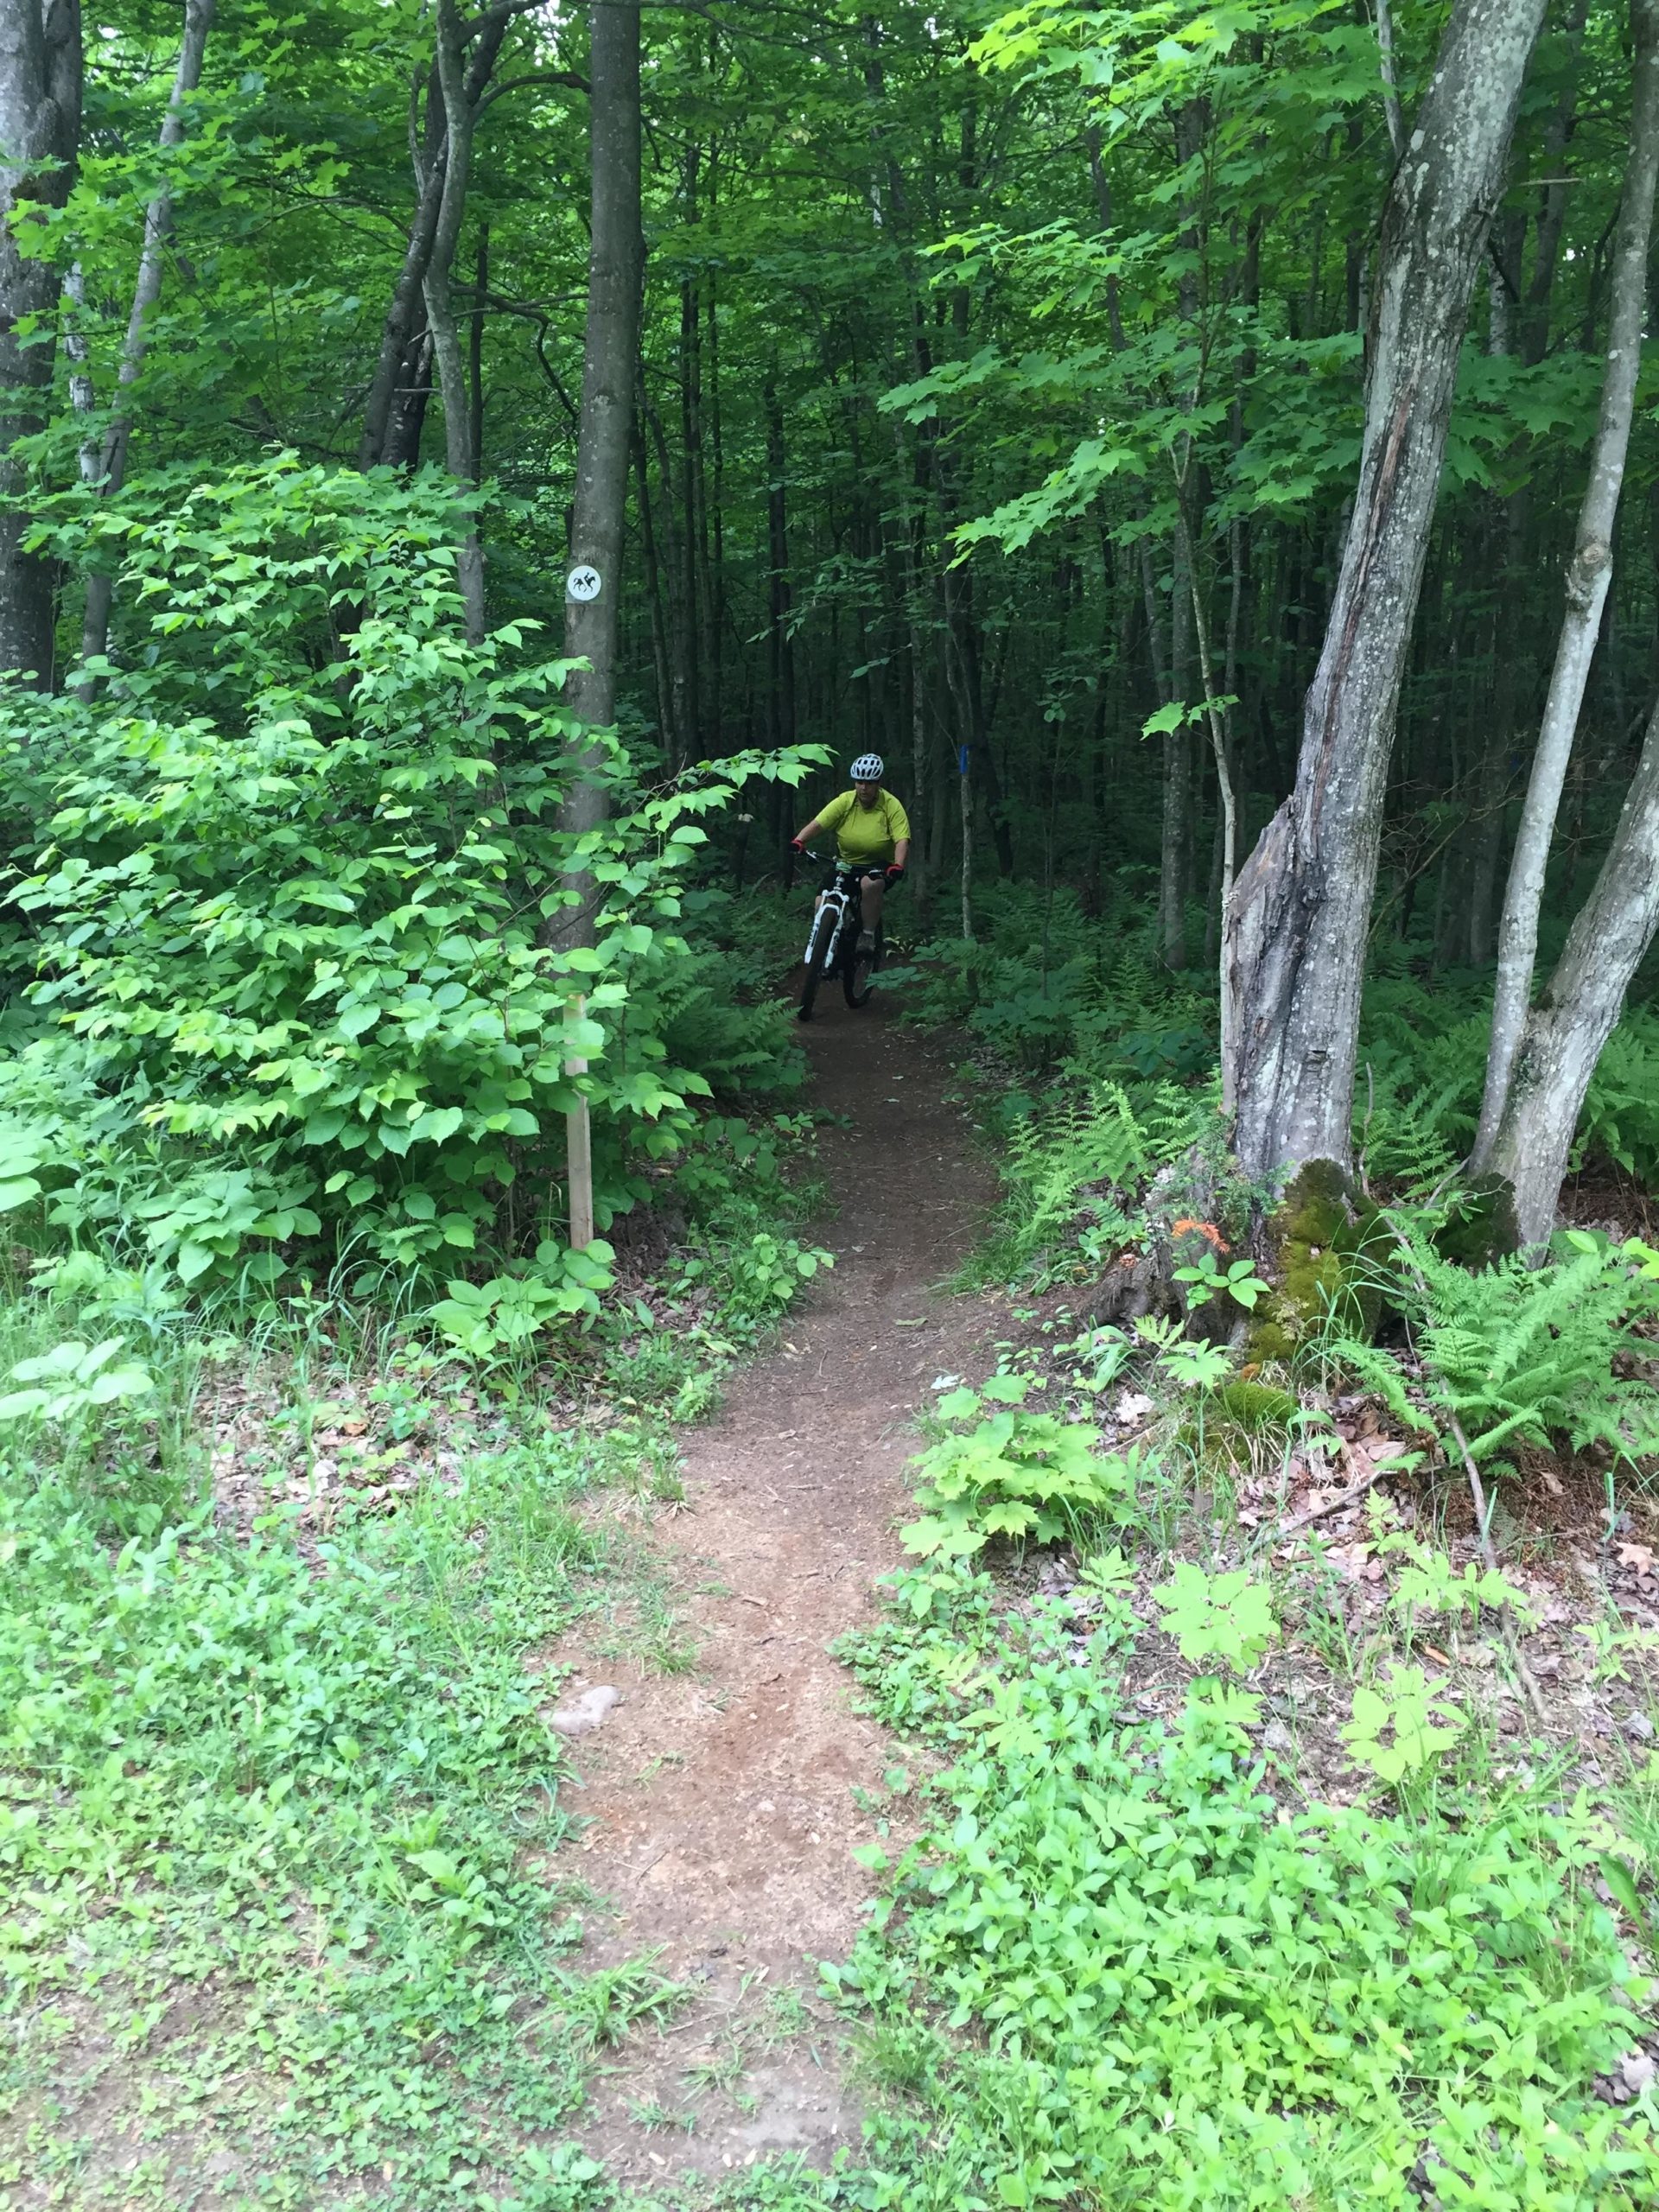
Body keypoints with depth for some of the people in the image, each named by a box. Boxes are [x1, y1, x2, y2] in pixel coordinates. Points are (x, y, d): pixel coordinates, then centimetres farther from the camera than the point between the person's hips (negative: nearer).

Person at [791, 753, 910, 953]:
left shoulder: (891, 806, -11)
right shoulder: (844, 802, -7)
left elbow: (902, 840, -19)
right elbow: (817, 824, -15)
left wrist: (898, 865, -37)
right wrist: (799, 841, -34)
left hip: (879, 865, -3)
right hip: (845, 864, 3)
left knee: (870, 884, -37)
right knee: (822, 905, -16)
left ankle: (868, 935, -19)